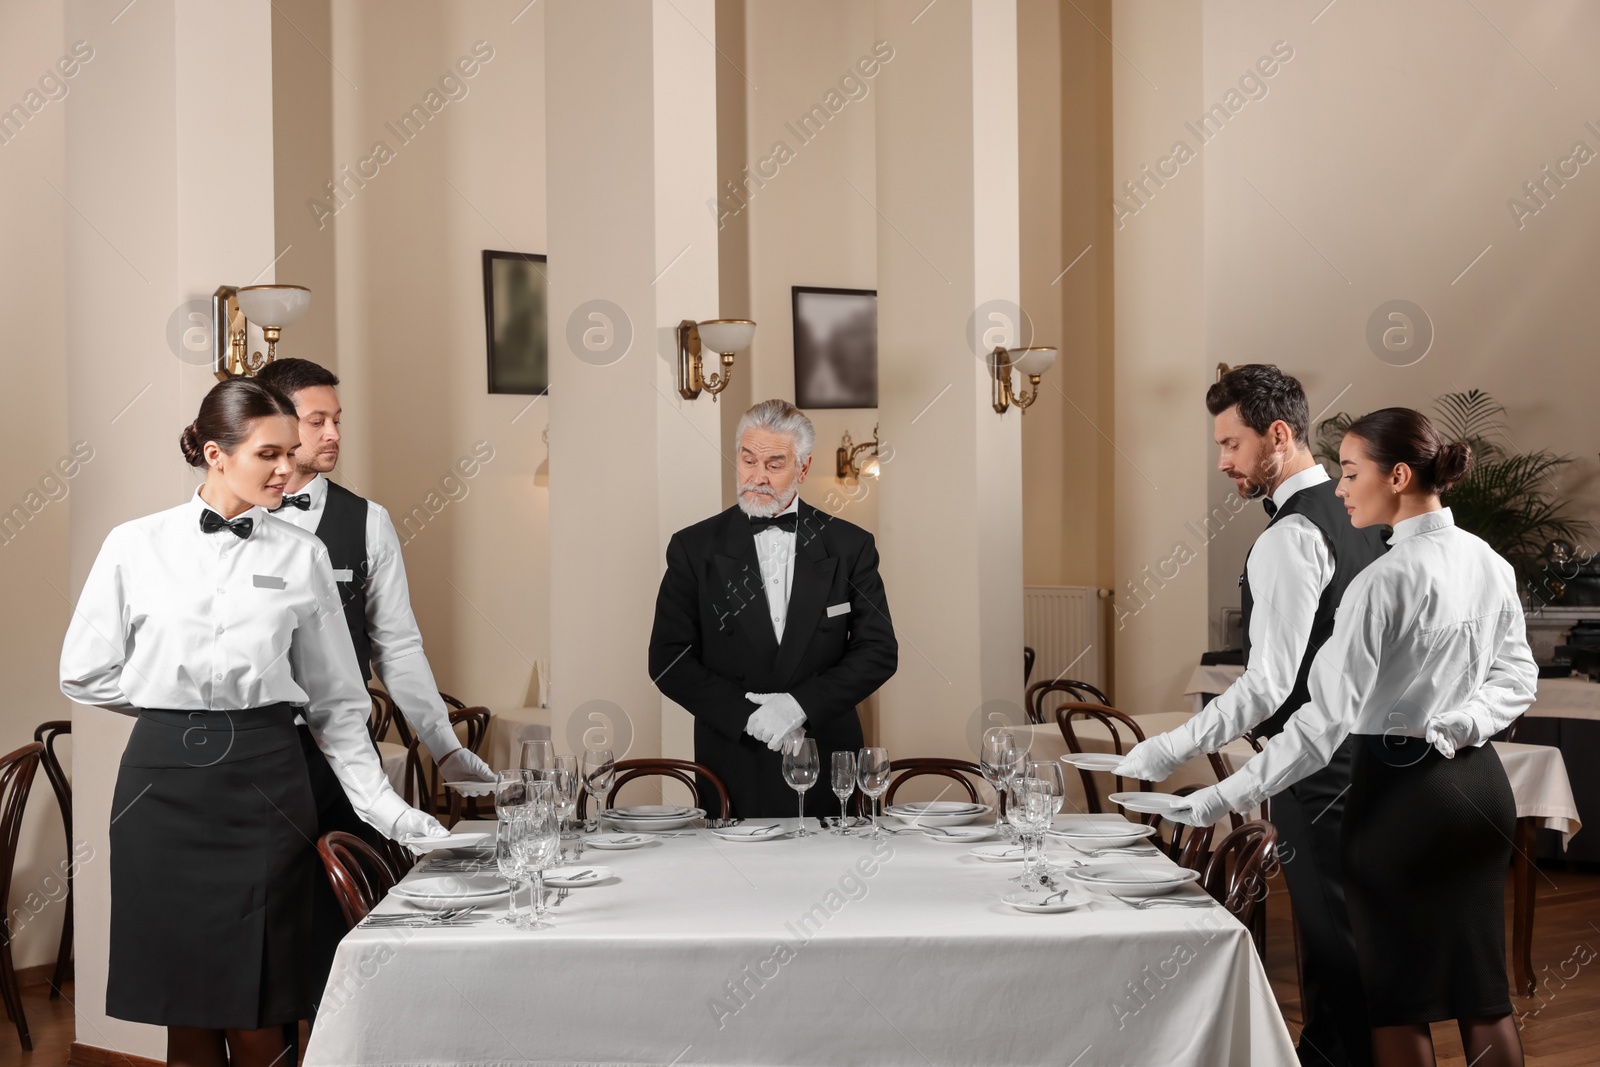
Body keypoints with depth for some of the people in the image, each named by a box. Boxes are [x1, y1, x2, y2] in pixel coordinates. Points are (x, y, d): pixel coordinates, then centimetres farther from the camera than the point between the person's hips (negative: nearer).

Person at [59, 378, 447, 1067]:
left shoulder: (301, 556, 5)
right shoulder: (136, 546, 3)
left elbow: (335, 700, 8)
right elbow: (84, 675, 8)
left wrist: (381, 805, 3)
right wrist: (175, 699, 6)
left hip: (264, 777, 0)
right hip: (162, 777, 0)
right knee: (184, 1003, 6)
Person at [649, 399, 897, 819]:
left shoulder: (850, 545, 3)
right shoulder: (694, 548, 2)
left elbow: (879, 650, -1)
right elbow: (668, 659, -2)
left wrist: (801, 704, -14)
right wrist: (745, 715, -14)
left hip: (827, 763, 1)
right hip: (732, 770, 0)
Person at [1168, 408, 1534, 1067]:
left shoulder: (1385, 581, -19)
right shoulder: (1489, 564, 4)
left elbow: (1327, 718, -22)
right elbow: (1517, 677, 11)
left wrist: (1224, 798, -21)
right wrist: (1461, 724, -3)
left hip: (1401, 789, -7)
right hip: (1481, 783, 7)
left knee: (1398, 998, 6)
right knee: (1483, 991, 14)